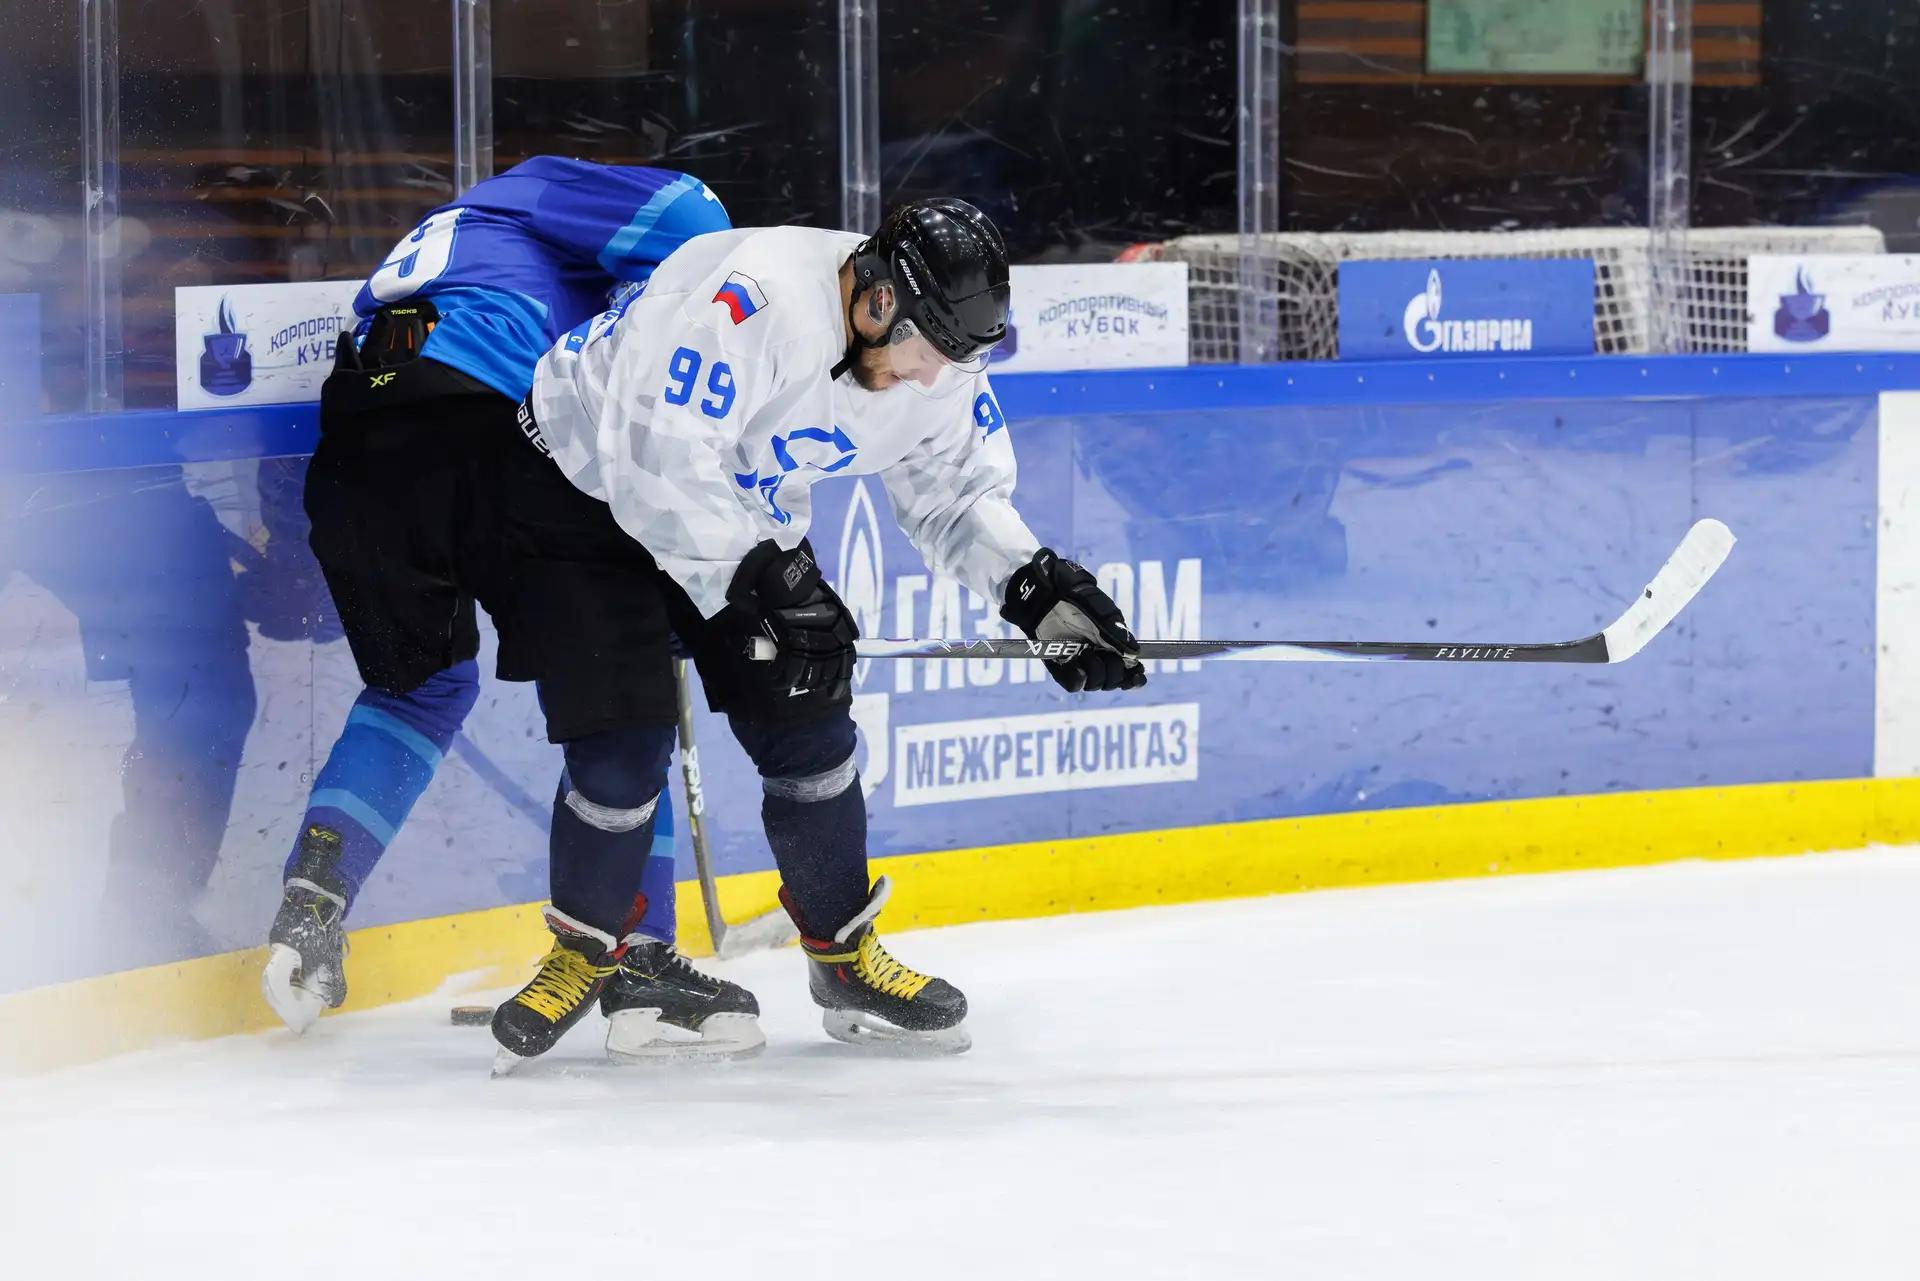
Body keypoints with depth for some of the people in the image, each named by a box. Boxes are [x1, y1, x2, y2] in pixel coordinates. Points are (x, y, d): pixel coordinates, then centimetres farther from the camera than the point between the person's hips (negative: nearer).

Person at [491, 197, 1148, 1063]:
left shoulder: (939, 361, -12)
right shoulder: (752, 301, -37)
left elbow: (959, 493, 1)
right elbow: (655, 458, -40)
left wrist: (1037, 590, -15)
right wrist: (768, 586, -38)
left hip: (742, 515, 7)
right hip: (583, 481, -7)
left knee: (806, 726, 0)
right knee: (627, 738, -14)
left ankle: (845, 956, 17)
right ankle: (583, 952, 7)